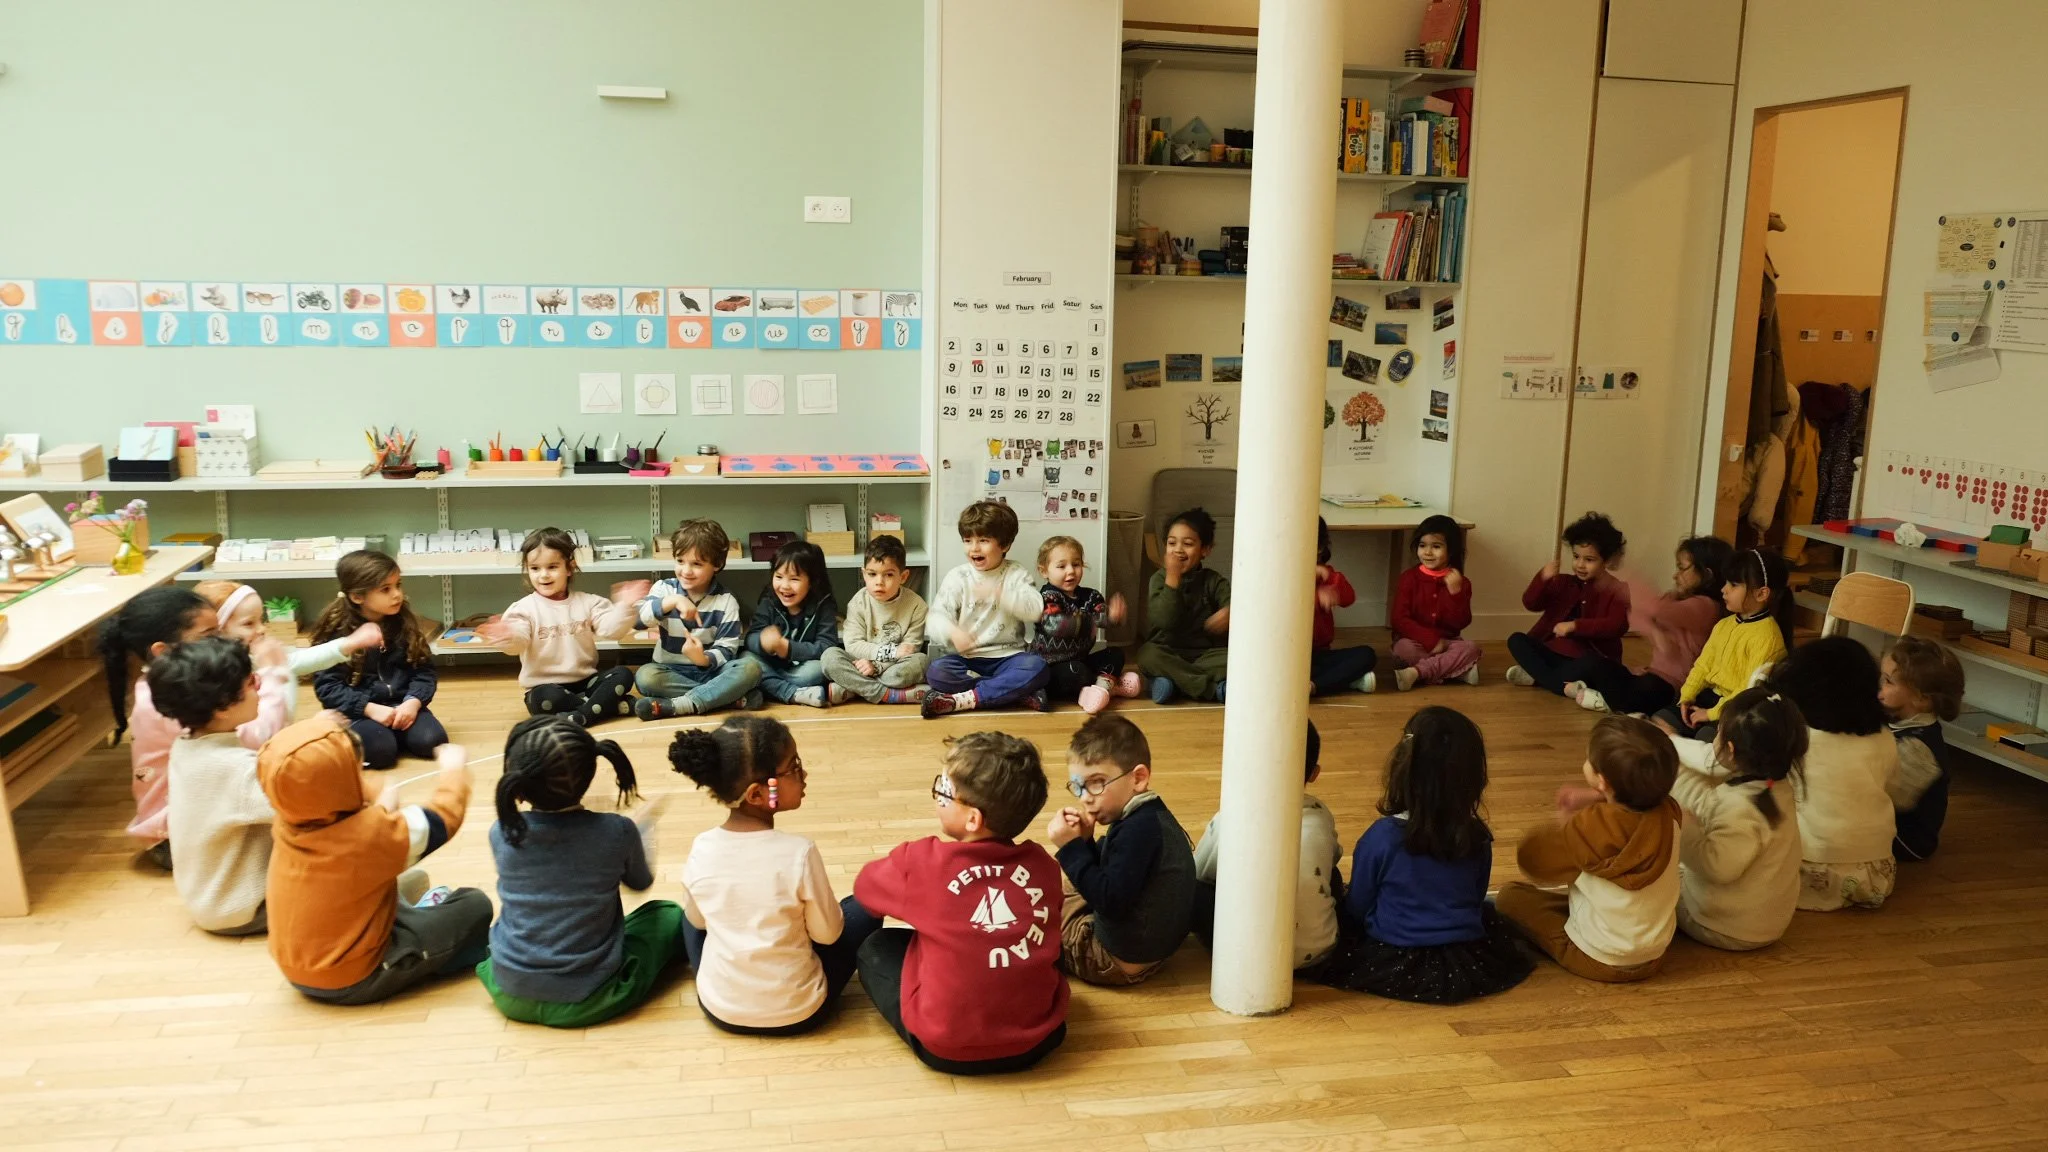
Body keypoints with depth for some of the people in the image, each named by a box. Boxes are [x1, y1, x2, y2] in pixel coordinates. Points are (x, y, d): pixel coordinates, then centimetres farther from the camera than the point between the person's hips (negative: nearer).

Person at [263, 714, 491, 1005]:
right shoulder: (371, 832, -28)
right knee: (475, 905, -2)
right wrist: (453, 769, 5)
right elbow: (443, 817, -11)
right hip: (354, 980, -8)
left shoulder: (287, 824, -10)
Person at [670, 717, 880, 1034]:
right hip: (797, 1012, -3)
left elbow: (697, 920, 5)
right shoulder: (799, 853, -24)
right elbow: (828, 934, -10)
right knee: (866, 904, 14)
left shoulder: (701, 850, -13)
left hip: (719, 1008, 3)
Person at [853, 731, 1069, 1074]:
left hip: (947, 1049, -3)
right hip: (1040, 1039, 4)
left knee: (876, 948, 19)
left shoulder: (922, 862, -11)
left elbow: (865, 887, 10)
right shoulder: (1042, 865, -1)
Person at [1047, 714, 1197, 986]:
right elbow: (1107, 874, 8)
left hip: (1122, 960, -10)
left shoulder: (1139, 829, -29)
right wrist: (1084, 841, -9)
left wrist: (1071, 847, -26)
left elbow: (1111, 901, -31)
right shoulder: (1150, 816, 2)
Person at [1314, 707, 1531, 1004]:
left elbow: (1357, 908, -5)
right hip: (1465, 971, 4)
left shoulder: (1381, 837, -20)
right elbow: (1477, 900, 8)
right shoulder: (1478, 838, -10)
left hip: (1393, 969, -3)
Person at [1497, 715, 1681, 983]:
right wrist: (1594, 800, -2)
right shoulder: (1668, 813, -13)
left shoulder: (1591, 827, -30)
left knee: (1510, 895, 5)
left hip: (1600, 960, -6)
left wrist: (1563, 825, 3)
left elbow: (1530, 857, -14)